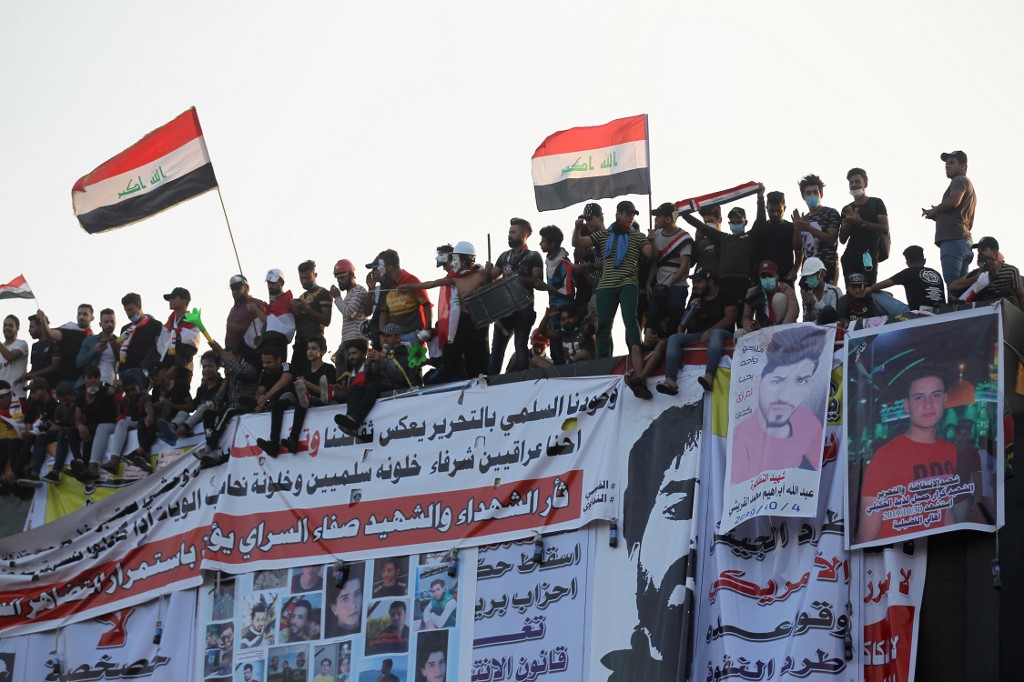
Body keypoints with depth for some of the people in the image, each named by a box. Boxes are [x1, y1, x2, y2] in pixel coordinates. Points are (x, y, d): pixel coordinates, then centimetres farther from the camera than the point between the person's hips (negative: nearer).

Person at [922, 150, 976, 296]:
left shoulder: (959, 180, 4)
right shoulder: (969, 187, 33)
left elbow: (954, 201, -16)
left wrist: (934, 210, 1)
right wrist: (937, 216, 25)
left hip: (952, 240, -10)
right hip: (965, 241, 10)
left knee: (952, 284, -21)